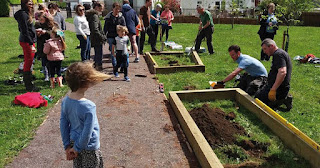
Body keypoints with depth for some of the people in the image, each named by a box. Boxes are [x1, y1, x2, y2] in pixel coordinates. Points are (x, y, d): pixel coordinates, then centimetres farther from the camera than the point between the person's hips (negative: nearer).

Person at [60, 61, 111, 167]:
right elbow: (87, 133, -24)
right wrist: (77, 148, -8)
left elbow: (63, 125, -2)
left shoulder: (65, 101, -10)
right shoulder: (89, 107, -30)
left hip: (74, 141, 6)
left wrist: (67, 146, 6)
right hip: (89, 147, -6)